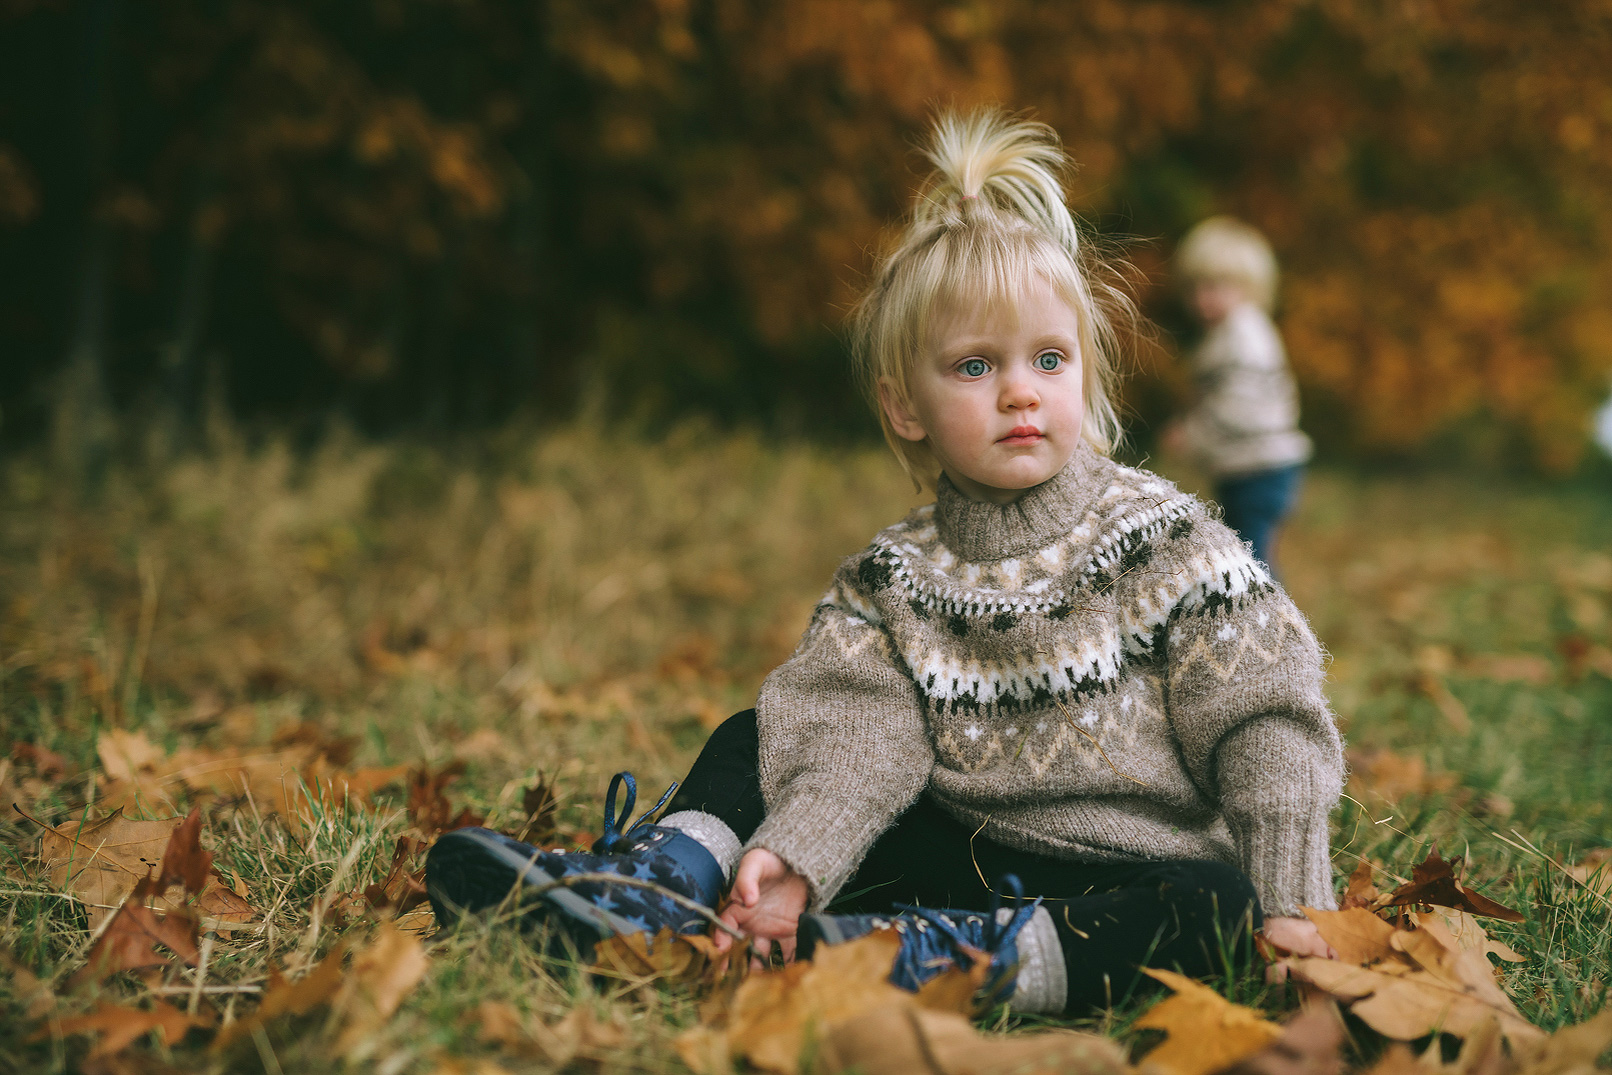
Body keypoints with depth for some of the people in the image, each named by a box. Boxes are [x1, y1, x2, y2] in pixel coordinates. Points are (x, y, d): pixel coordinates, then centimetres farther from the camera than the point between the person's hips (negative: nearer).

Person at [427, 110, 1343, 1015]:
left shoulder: (1165, 545, -4)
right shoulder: (897, 580, 2)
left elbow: (1264, 722, -7)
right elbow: (863, 738, -11)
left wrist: (1288, 903, -16)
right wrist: (795, 856, -30)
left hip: (1125, 872, -2)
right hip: (967, 848, 3)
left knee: (1218, 910, -36)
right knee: (755, 742, 0)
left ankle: (954, 957, -44)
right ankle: (664, 880, -23)